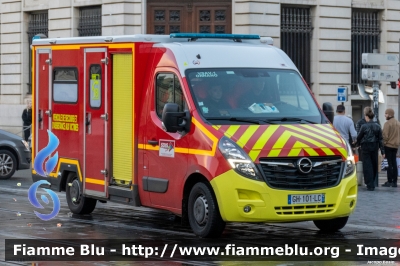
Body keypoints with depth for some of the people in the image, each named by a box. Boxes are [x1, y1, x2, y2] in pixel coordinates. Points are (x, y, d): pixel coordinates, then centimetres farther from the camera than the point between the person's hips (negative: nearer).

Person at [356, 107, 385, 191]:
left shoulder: (364, 126, -12)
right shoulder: (377, 126, -2)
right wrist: (382, 151, 3)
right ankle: (372, 183, 27)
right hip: (375, 148, 4)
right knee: (374, 165, 16)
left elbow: (359, 137, -2)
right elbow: (381, 139, 0)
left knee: (367, 166, 0)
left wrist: (357, 144, 20)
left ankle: (370, 185, -4)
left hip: (366, 147, -4)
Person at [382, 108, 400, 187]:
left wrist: (383, 143, -7)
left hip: (388, 145, -7)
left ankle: (389, 181, -4)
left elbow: (385, 135, -16)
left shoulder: (387, 123, -13)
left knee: (389, 163, -5)